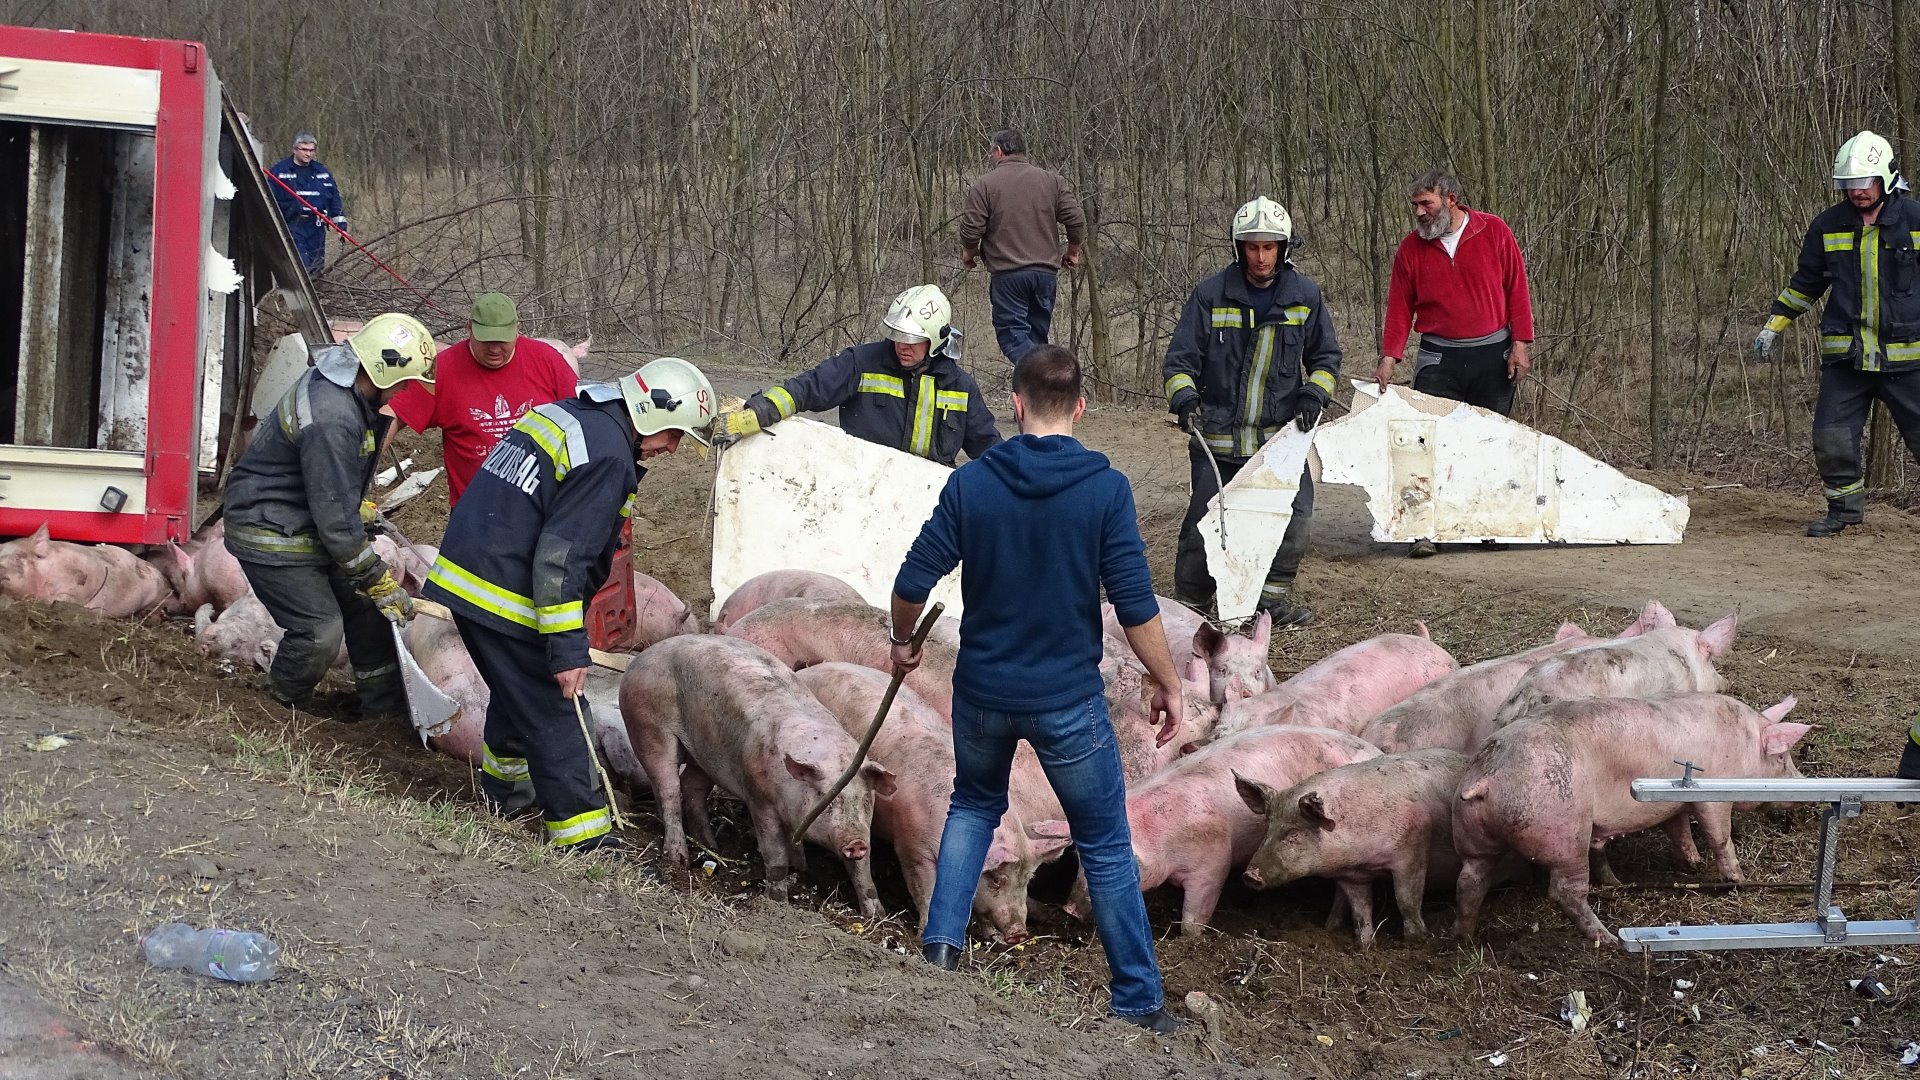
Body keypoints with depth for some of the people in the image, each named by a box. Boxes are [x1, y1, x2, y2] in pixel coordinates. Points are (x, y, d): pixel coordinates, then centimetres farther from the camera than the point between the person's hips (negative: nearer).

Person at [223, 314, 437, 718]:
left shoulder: (347, 387, -1)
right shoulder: (332, 418, -33)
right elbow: (335, 517, -28)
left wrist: (358, 507, 32)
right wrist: (380, 582, -20)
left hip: (306, 518, 10)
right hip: (270, 531, -10)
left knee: (365, 604, 10)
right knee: (320, 630, -10)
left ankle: (382, 700, 20)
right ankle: (285, 706, 15)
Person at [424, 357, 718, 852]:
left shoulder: (563, 417, 14)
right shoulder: (608, 455, -17)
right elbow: (560, 558, -22)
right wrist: (568, 648, -19)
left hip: (460, 577, 10)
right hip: (508, 601, -10)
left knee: (518, 694, 28)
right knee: (555, 714, -3)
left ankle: (502, 788, 45)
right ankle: (582, 837, -1)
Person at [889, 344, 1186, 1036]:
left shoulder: (971, 484, -7)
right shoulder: (1105, 489, -13)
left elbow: (913, 583, -4)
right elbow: (1136, 606, -14)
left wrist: (903, 643, 16)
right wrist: (1169, 686, -2)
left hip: (982, 691, 3)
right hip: (1068, 699, -2)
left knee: (975, 805, 30)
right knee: (1106, 848, 9)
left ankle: (942, 940, 19)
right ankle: (1139, 1003, 14)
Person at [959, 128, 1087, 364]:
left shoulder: (984, 185, -4)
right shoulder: (1051, 181, 8)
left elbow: (971, 230, -7)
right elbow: (1076, 221, 4)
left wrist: (969, 254, 14)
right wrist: (1072, 252, 21)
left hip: (1007, 274, -5)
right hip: (1046, 272, 5)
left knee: (1012, 335, -4)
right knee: (1036, 335, 16)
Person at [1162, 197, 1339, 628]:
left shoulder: (1305, 295, 4)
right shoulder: (1211, 295, -3)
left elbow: (1325, 355, 17)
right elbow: (1180, 358, 1)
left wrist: (1313, 394, -1)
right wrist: (1184, 397, -17)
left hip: (1281, 433, 1)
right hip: (1218, 436, -1)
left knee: (1297, 514, -13)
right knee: (1204, 524, -2)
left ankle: (1275, 593, 5)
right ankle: (1191, 599, 16)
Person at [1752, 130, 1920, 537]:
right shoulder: (1828, 225, 5)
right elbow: (1805, 282, 17)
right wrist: (1773, 325, 13)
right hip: (1845, 356, 3)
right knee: (1831, 438, -1)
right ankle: (1846, 508, 18)